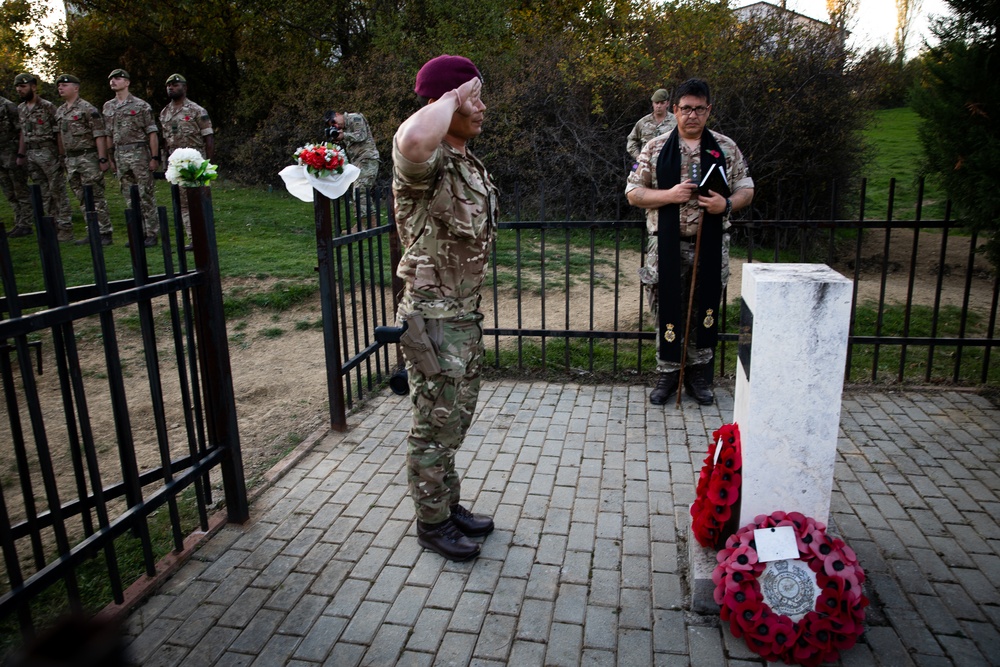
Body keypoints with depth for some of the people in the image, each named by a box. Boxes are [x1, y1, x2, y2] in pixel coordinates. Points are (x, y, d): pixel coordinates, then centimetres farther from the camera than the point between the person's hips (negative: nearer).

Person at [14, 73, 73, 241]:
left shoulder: (48, 107, -7)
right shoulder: (20, 109, 13)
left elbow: (58, 133, -8)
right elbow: (23, 133, 19)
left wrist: (62, 156, -12)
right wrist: (20, 155, 13)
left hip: (48, 153, -7)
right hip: (31, 155, 7)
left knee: (57, 190, -3)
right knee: (43, 193, 9)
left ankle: (65, 227, 1)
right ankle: (52, 225, 15)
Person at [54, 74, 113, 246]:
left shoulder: (88, 109, -7)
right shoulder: (59, 112, 15)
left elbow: (99, 135, -12)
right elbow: (60, 135, 21)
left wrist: (102, 159, -18)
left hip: (88, 158, -7)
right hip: (71, 160, 8)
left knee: (96, 197, -6)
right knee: (82, 199, 9)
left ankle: (105, 233, -1)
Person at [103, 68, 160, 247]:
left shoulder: (140, 105, -2)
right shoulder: (107, 107, 14)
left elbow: (152, 133, -5)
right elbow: (108, 135, 17)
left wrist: (154, 157, -11)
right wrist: (110, 158, 13)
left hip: (138, 152, -6)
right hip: (120, 155, 6)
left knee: (145, 195, -4)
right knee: (129, 197, 8)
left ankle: (152, 234, 0)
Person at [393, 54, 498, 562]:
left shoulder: (471, 164, 11)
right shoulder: (425, 163, -20)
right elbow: (412, 139, -48)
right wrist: (451, 97, -28)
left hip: (466, 314, 9)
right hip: (433, 318, -9)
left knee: (455, 421, 20)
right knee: (435, 427, 5)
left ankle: (450, 505, 38)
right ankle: (432, 523, 24)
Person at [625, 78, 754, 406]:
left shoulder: (725, 148, 7)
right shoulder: (656, 148, 3)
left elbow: (746, 190, 9)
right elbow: (633, 192, 1)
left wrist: (727, 204, -14)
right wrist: (669, 195, -15)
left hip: (710, 246, 2)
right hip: (668, 245, -1)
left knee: (705, 311, 9)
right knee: (668, 311, 3)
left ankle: (698, 373, 25)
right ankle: (667, 374, 18)